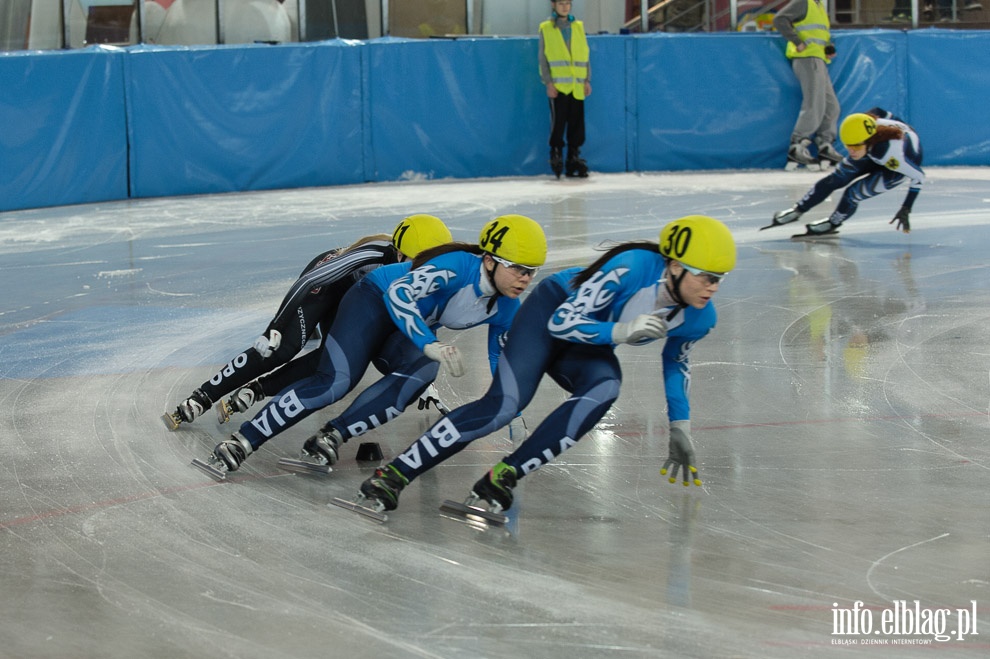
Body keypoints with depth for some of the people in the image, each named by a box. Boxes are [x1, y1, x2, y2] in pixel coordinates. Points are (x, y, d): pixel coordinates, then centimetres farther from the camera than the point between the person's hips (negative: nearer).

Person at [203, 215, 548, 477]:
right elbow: (400, 293, -39)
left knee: (423, 371, -28)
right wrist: (430, 345, -49)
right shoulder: (459, 266, -30)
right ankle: (242, 441, -19)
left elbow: (503, 360, 10)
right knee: (334, 382, -25)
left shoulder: (506, 308, -7)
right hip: (375, 300, -7)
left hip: (411, 329, 7)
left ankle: (331, 437, -26)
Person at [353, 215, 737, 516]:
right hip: (553, 309, -5)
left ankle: (503, 478, -28)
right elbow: (563, 322, -29)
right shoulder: (634, 267, -33)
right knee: (505, 404, -25)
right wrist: (620, 331, -42)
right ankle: (393, 475, -21)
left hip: (590, 345, 5)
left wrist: (680, 429, 8)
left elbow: (675, 361, 8)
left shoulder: (700, 318, -15)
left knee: (605, 389, -30)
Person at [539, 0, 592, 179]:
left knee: (577, 123, 2)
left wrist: (587, 80, 6)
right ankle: (556, 155, 2)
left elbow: (586, 55, 13)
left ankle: (574, 157, 9)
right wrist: (548, 82, -8)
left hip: (577, 86, 3)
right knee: (558, 121, -8)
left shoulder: (578, 27, 13)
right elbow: (543, 57, 0)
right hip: (558, 85, -3)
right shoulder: (546, 28, 4)